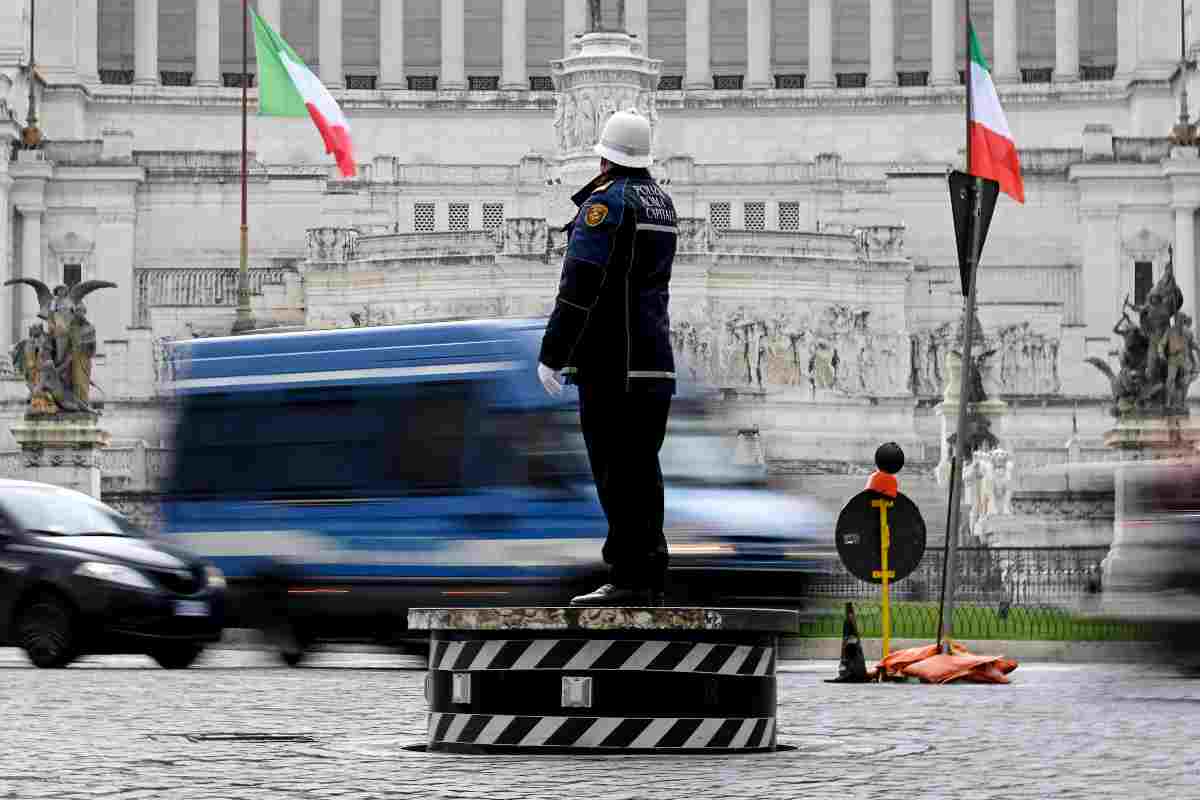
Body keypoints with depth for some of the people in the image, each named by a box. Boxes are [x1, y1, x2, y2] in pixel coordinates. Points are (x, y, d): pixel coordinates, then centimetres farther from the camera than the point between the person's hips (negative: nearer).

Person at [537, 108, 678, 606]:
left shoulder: (607, 201, -11)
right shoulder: (661, 202, 14)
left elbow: (579, 285, -17)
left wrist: (552, 355, -15)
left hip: (611, 361, -8)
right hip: (656, 359, 9)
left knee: (615, 470, -8)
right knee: (642, 468, 12)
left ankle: (629, 576, -12)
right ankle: (650, 573, 13)